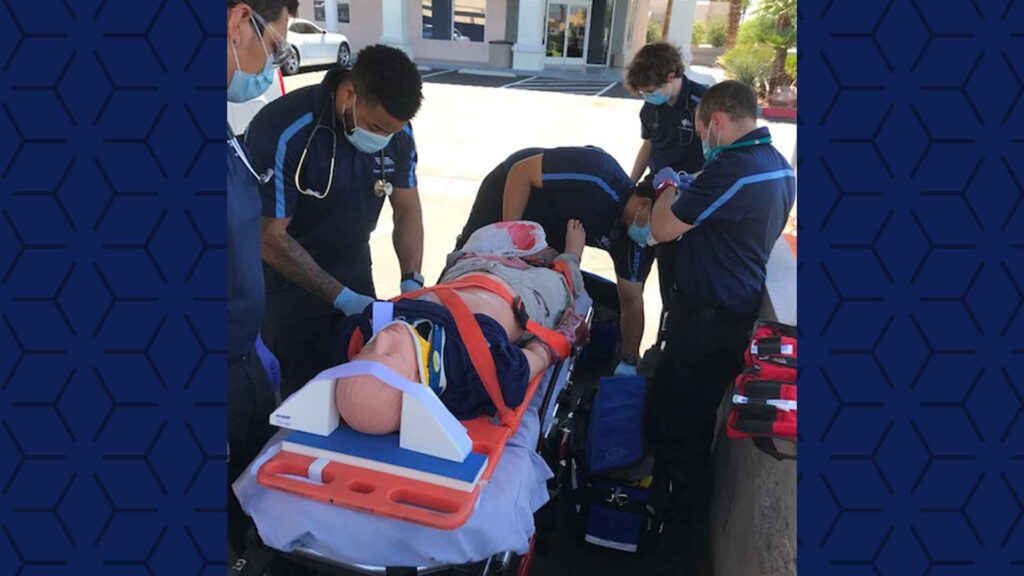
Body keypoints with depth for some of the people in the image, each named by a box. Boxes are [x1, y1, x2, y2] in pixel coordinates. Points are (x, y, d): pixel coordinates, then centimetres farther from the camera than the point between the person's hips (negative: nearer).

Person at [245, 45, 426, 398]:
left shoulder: (398, 133, -10)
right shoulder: (282, 132, -27)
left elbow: (407, 209, 1)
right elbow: (269, 237, -22)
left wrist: (412, 282, -13)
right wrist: (341, 298, -23)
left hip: (355, 272, 5)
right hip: (290, 280, -5)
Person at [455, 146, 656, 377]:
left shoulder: (633, 244, -19)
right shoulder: (598, 178, -39)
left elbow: (632, 302, -11)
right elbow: (521, 170, -32)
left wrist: (628, 362, -14)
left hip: (551, 231, 5)